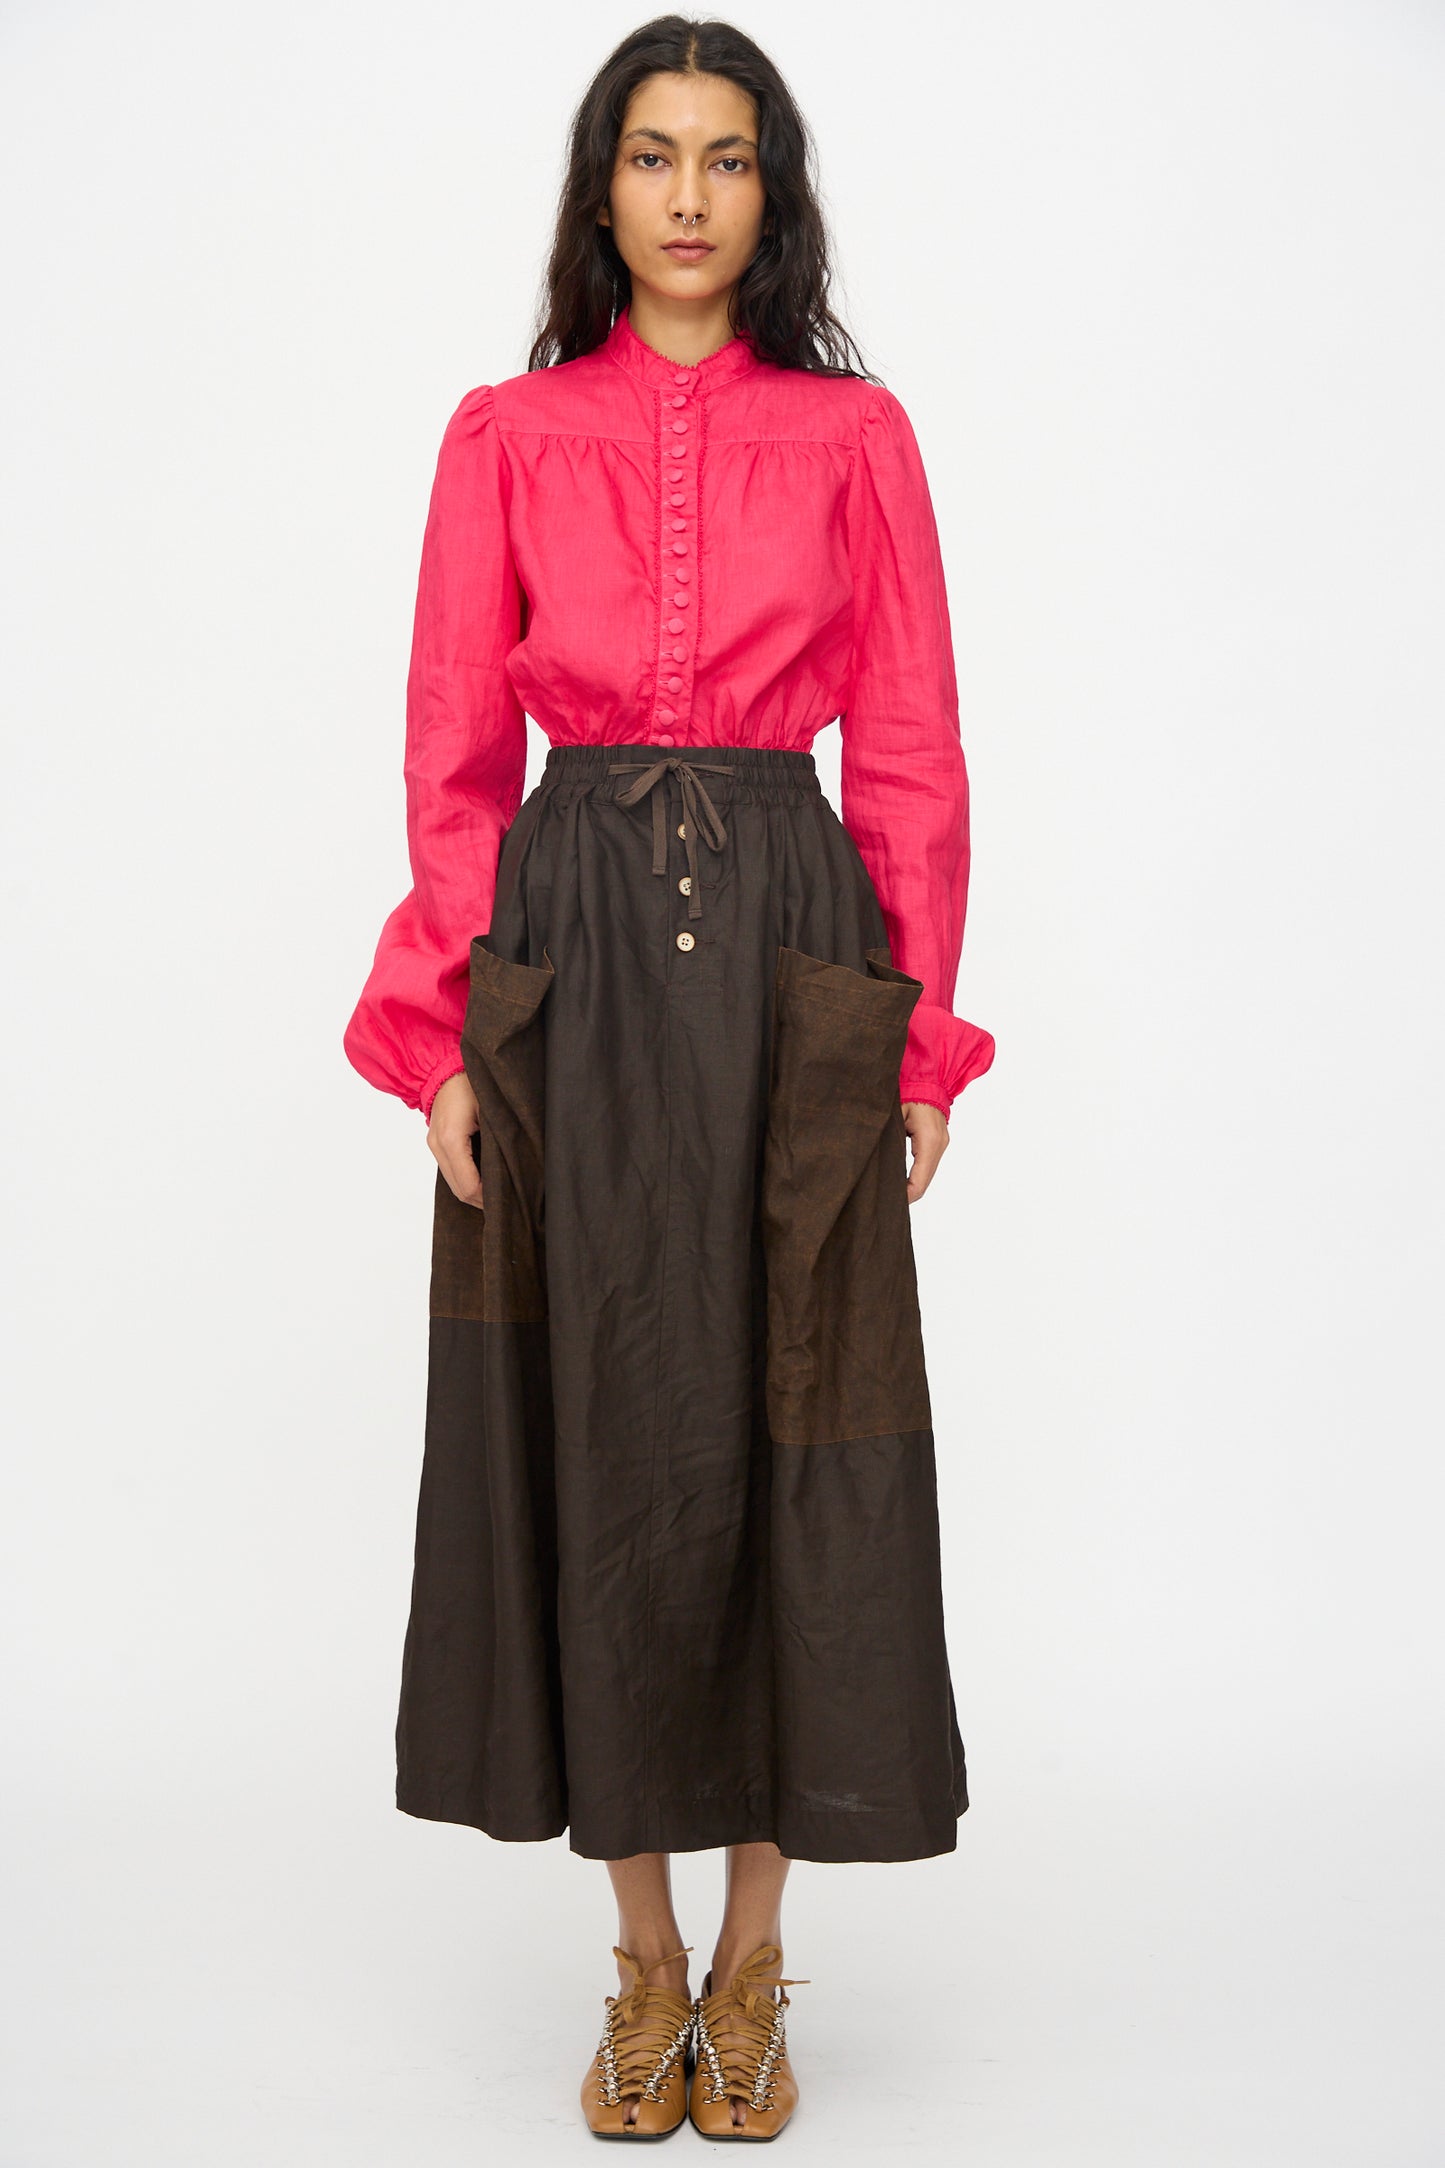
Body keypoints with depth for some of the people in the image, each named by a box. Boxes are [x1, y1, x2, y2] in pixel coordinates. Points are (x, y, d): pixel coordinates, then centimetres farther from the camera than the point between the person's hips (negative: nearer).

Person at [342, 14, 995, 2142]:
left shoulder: (854, 434, 6)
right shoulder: (506, 435, 7)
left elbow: (912, 759, 5)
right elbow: (453, 754, 4)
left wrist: (921, 1030, -1)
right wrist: (446, 1033, -4)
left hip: (788, 960, 0)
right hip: (571, 964, 1)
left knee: (784, 1445, 2)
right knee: (600, 1444, 4)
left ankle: (753, 1964, 18)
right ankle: (645, 1961, 21)